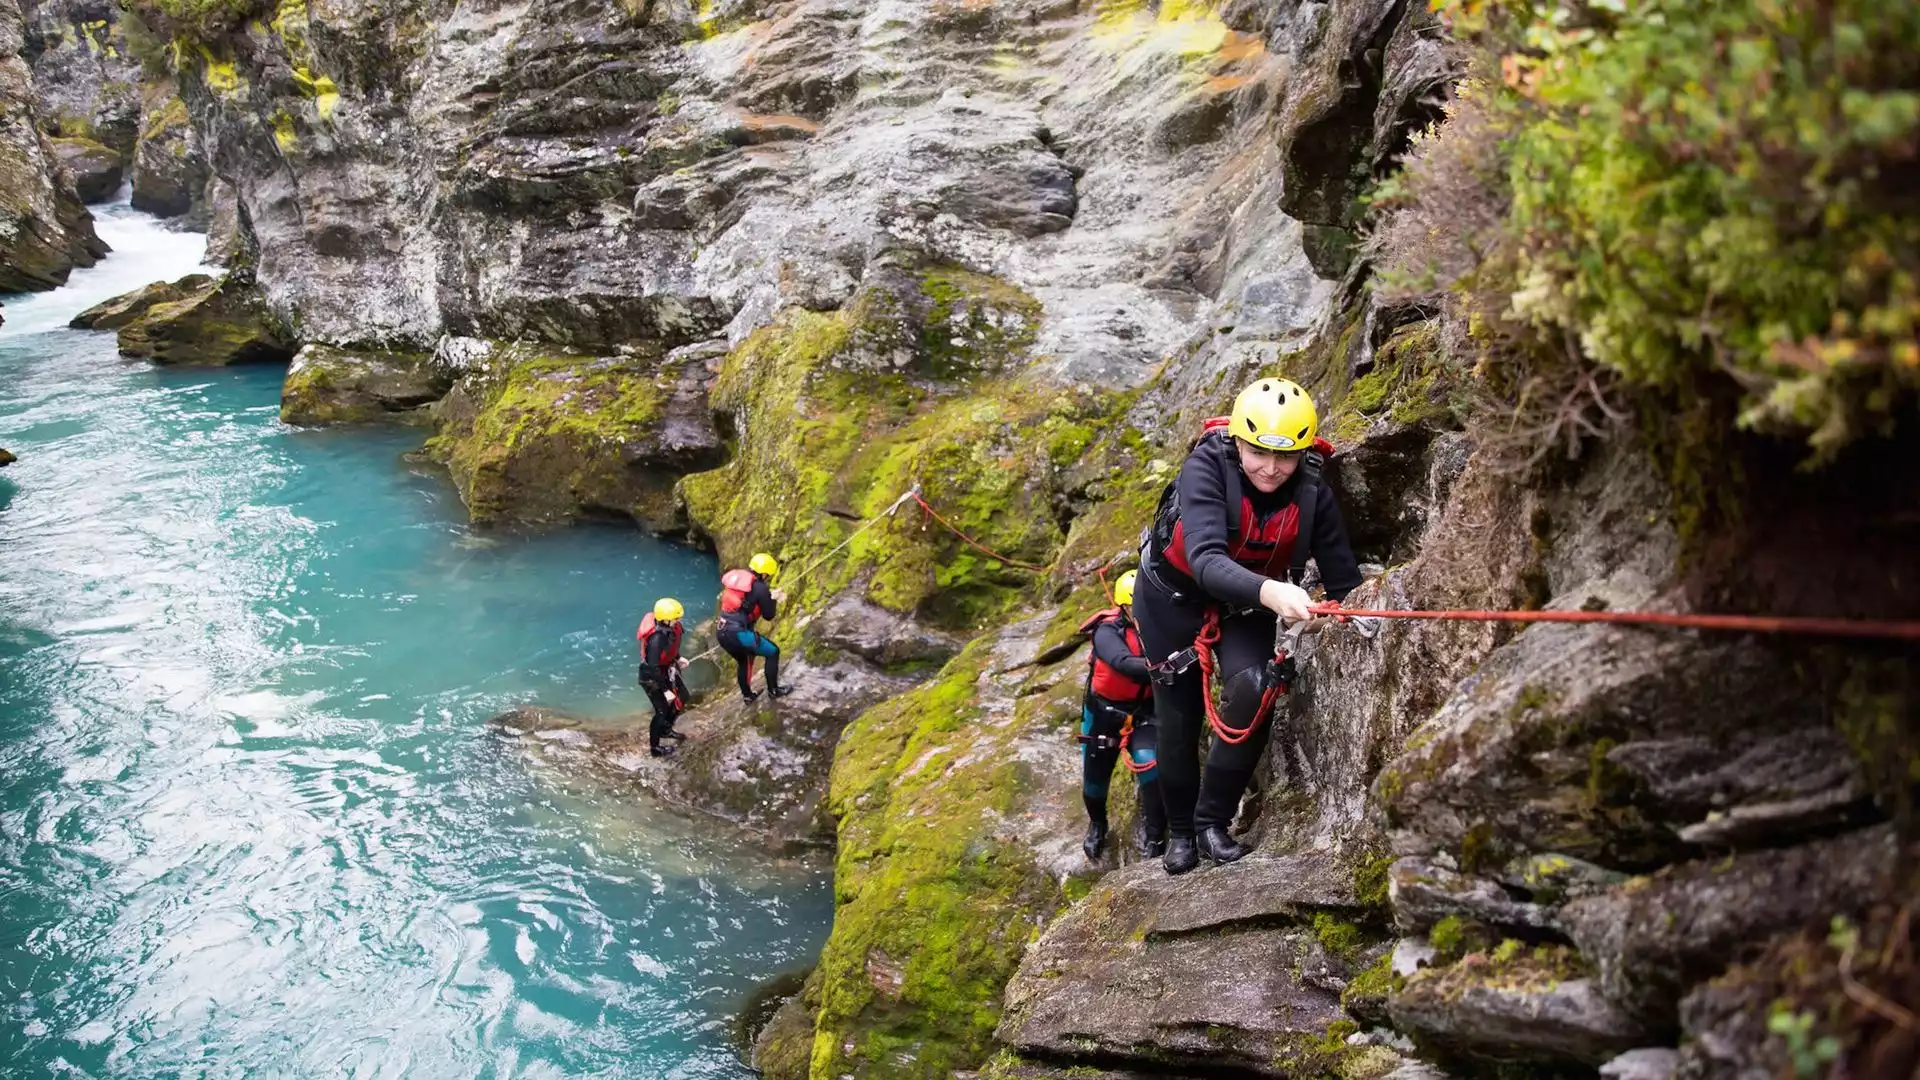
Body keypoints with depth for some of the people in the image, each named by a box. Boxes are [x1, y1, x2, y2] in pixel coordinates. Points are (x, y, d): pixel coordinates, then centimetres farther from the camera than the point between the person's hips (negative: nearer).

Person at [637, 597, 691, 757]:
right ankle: (655, 747, 31)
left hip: (667, 670, 8)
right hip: (653, 678, -8)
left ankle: (665, 729, 48)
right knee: (662, 711, 8)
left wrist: (678, 658, 14)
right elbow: (653, 668, -33)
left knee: (682, 699, 22)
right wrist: (665, 690, -27)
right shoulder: (656, 638, -39)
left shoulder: (669, 627, -15)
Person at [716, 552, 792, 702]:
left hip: (722, 633, 8)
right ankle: (773, 690, 17)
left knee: (743, 661, 32)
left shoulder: (735, 578, 12)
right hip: (739, 634, -8)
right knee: (773, 652, 11)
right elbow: (769, 615, -2)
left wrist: (769, 597, 23)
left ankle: (747, 695, 43)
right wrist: (773, 600, 15)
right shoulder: (759, 588, -10)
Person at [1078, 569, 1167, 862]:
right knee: (1095, 777, 14)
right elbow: (1125, 663, -44)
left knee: (1151, 765, -24)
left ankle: (1152, 838, -10)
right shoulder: (1108, 631, -25)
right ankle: (1097, 824, 47)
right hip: (1104, 711, -1)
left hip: (1144, 711, 1)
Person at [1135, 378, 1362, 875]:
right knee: (1179, 715, 4)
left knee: (1254, 694, -22)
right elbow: (1205, 560, -47)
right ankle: (1180, 830, 30)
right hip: (1173, 594, -2)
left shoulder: (1313, 493, -23)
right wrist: (1269, 592, -64)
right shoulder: (1205, 469, -33)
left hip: (1247, 604, 2)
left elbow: (1344, 579, -17)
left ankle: (1213, 820, -3)